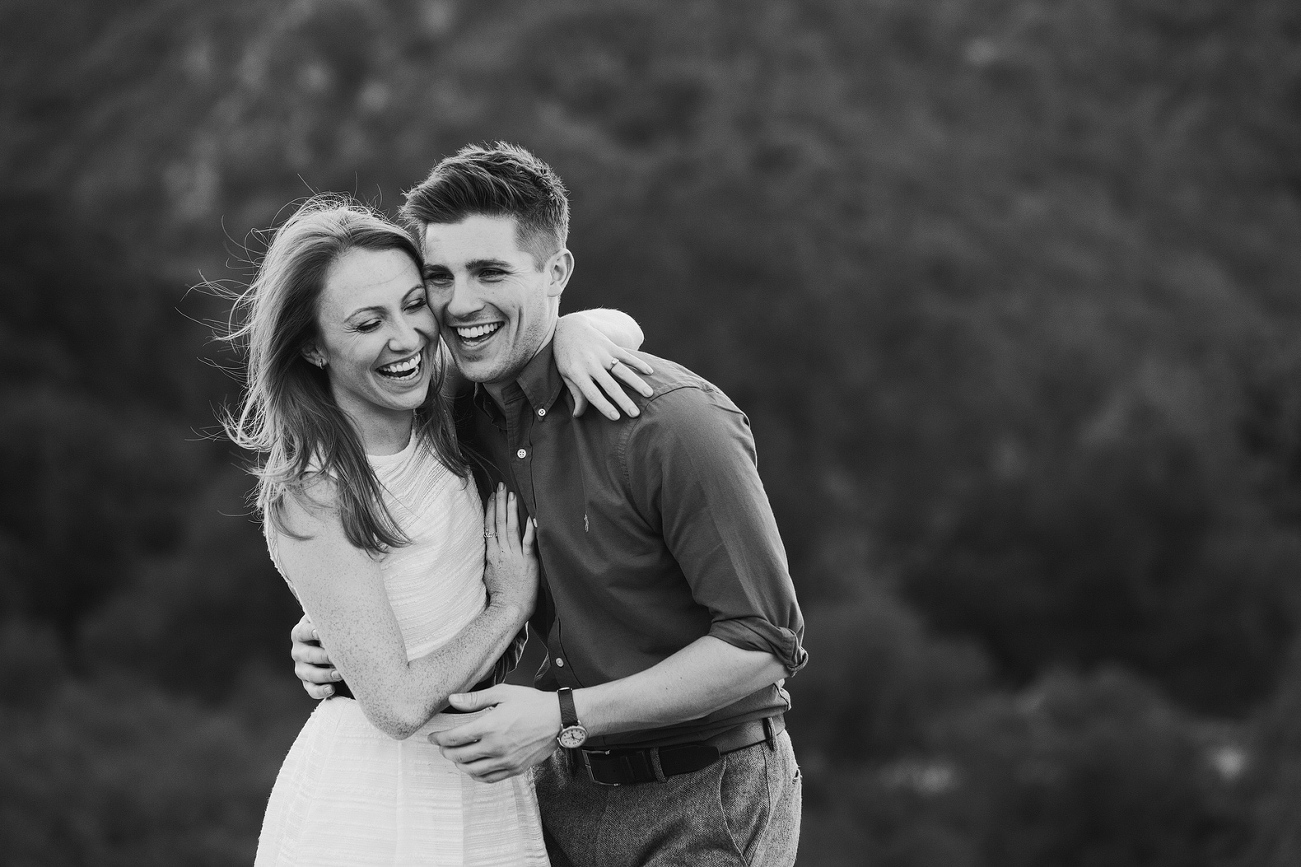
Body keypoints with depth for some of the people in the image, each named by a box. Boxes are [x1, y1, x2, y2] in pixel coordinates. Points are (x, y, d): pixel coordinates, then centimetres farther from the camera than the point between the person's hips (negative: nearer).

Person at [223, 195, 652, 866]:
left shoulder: (453, 422, 0)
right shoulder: (305, 496, -16)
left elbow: (620, 329, 12)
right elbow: (397, 702, -21)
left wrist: (570, 331, -11)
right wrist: (511, 602, -8)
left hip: (488, 798, 6)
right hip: (365, 806, -6)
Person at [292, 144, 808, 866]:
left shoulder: (674, 421, -21)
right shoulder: (467, 420, 1)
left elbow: (763, 643, -21)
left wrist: (565, 717, -25)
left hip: (702, 804, -6)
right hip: (566, 791, 6)